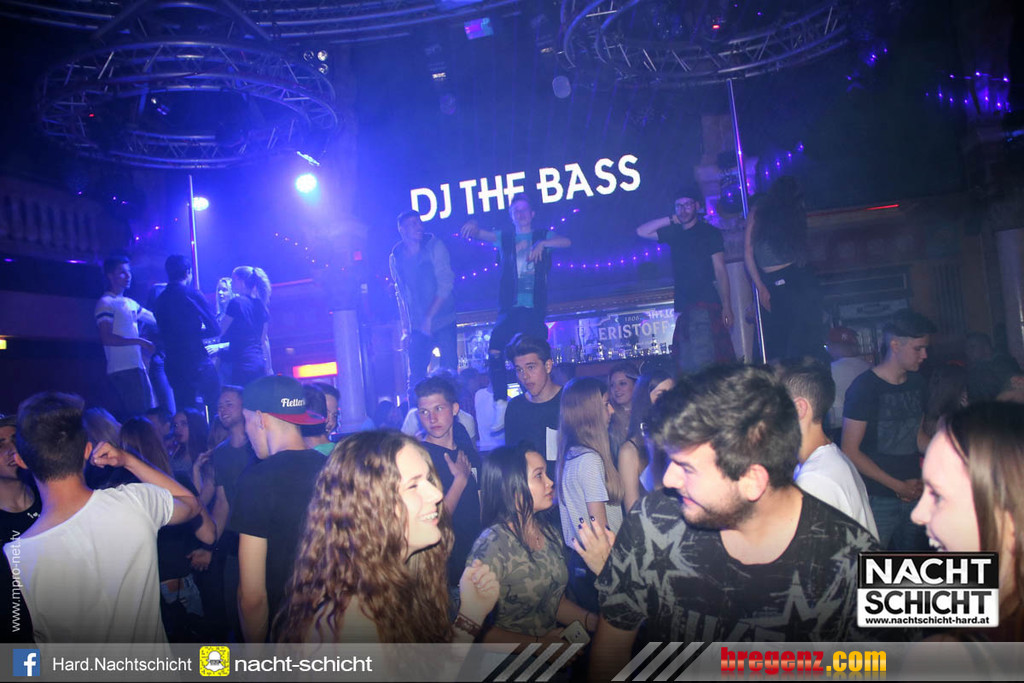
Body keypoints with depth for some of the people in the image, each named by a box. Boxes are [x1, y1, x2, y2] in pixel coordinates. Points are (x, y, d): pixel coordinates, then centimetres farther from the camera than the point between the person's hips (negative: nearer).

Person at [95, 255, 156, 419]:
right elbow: (107, 338, -16)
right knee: (138, 416, -14)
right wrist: (139, 341, -17)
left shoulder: (130, 303, 19)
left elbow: (155, 319, 27)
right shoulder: (105, 303, -5)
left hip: (137, 367, 9)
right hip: (122, 370, -9)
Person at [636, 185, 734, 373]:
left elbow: (720, 270, -2)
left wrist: (726, 306, -8)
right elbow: (642, 232, 16)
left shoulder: (709, 232, 2)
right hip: (684, 307, 5)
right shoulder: (674, 233, 16)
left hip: (707, 304, -5)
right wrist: (671, 220, 8)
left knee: (709, 360, -13)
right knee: (687, 365, 1)